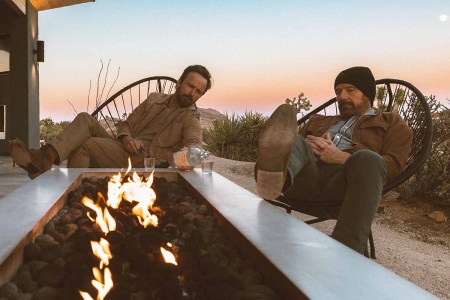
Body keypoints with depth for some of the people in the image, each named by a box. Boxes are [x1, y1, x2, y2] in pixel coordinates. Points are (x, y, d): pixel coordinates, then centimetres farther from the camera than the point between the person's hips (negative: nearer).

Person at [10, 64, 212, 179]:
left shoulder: (190, 118, 4)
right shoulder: (155, 100, 21)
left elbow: (194, 143, -16)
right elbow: (127, 125, 20)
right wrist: (126, 138, -5)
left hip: (142, 161, -6)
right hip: (123, 149, 6)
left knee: (83, 144, -22)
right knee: (85, 119, -14)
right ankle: (45, 157, -29)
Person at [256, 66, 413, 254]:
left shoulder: (391, 123, 25)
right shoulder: (319, 120, 38)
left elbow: (394, 165, 6)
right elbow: (291, 142, 26)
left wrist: (340, 157, -6)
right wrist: (308, 150, 1)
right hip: (307, 174, 4)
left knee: (368, 159, -36)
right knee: (290, 141, -25)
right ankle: (275, 176, -63)